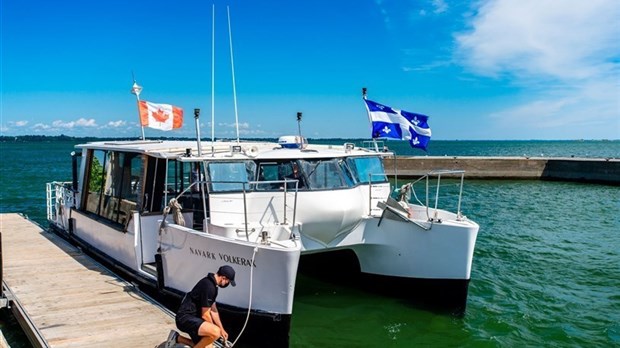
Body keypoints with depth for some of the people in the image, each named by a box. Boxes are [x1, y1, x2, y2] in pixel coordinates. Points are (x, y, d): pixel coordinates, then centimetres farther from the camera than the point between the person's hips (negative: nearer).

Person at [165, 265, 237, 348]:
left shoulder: (211, 283, 9)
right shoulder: (209, 286, -23)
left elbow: (213, 310, 18)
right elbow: (205, 315, -18)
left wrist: (221, 330, 18)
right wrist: (218, 330, -4)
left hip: (192, 317, 11)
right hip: (185, 318, -11)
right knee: (215, 332, -30)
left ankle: (177, 338, 21)